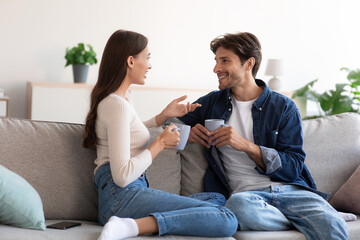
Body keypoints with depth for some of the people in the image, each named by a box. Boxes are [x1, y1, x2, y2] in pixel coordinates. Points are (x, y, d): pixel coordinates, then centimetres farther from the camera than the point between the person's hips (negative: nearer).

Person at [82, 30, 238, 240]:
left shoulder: (125, 99, 19)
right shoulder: (117, 105, -12)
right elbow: (122, 176, -19)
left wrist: (164, 116, 26)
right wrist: (160, 144, -6)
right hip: (121, 195, -11)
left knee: (218, 199, 5)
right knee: (227, 221, -20)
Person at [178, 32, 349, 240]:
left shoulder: (283, 107, 8)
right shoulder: (212, 102, 15)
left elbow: (293, 166, -1)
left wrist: (246, 146, -15)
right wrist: (186, 133, 1)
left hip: (290, 189, -2)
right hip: (247, 192, 2)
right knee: (238, 204, -38)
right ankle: (300, 223, -14)